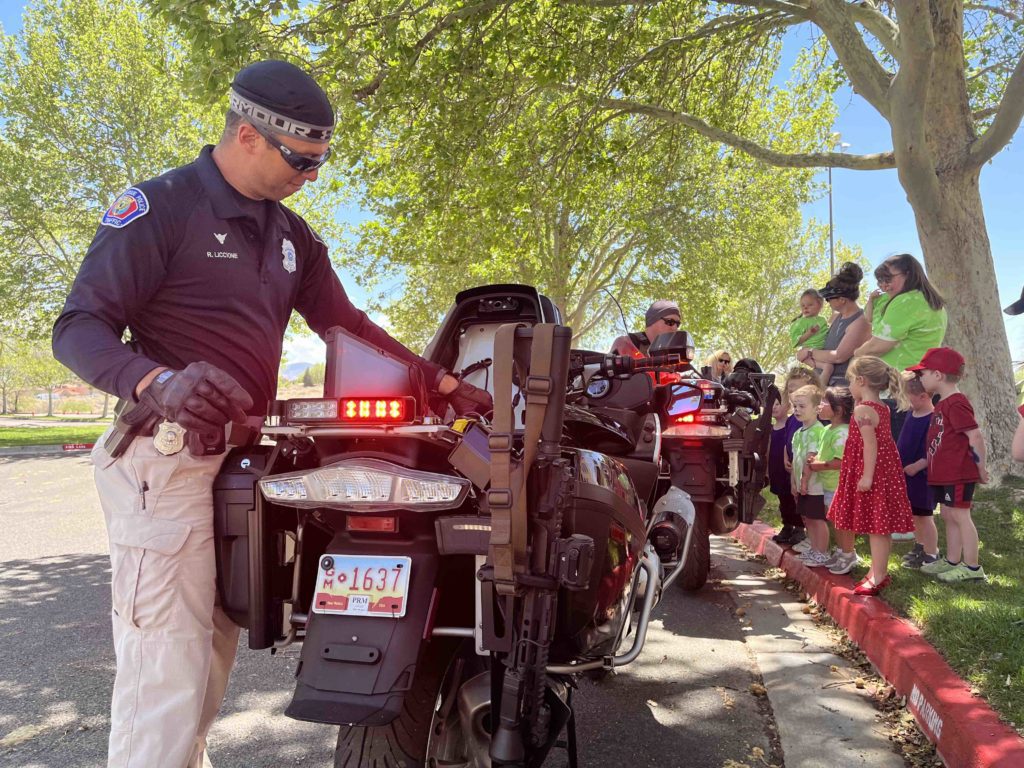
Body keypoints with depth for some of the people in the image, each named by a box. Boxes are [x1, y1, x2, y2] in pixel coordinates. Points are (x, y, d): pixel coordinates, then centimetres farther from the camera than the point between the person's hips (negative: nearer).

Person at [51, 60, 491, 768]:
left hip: (243, 458, 7)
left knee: (213, 660, 11)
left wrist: (443, 382, 10)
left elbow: (344, 323, 18)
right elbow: (79, 328, -9)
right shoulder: (160, 205, -5)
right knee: (168, 676, -9)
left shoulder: (293, 236, 17)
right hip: (170, 461, -7)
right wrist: (159, 384, -29)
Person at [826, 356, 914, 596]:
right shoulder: (883, 409, 12)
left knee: (875, 525, -5)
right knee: (879, 525, 14)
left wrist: (867, 475, -22)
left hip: (870, 473, -9)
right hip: (887, 470, 9)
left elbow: (870, 444, -21)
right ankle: (879, 571, 22)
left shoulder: (862, 409, -16)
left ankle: (879, 575, -1)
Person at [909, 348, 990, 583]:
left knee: (959, 515, -5)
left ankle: (972, 567, 3)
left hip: (959, 474, -10)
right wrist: (919, 464, 19)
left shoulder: (955, 403, -17)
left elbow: (975, 436, -20)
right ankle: (952, 561, 24)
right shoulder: (942, 404, 15)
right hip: (945, 474, 10)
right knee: (948, 515, 14)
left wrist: (981, 469, -15)